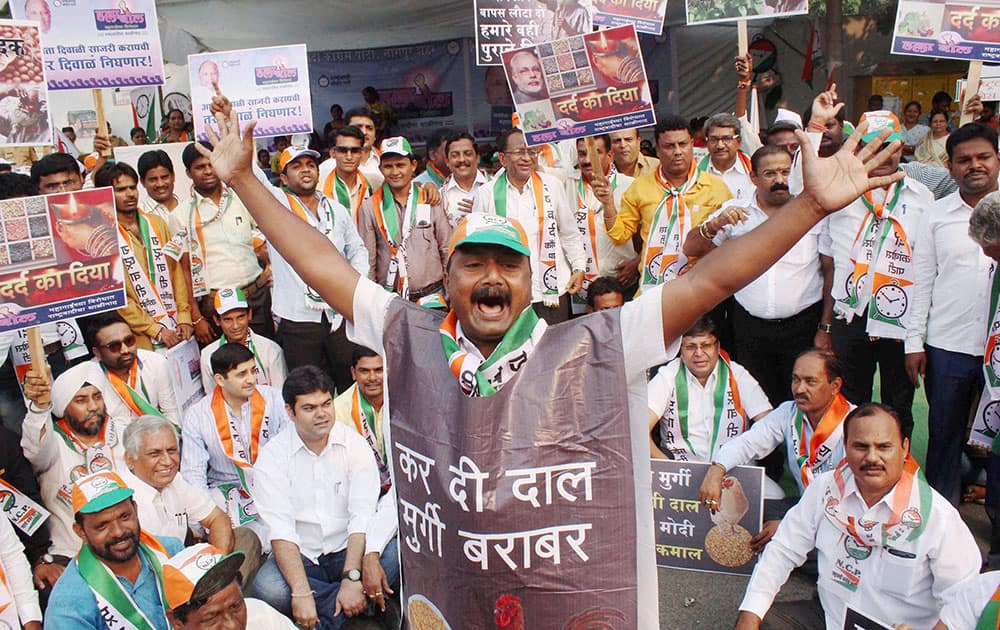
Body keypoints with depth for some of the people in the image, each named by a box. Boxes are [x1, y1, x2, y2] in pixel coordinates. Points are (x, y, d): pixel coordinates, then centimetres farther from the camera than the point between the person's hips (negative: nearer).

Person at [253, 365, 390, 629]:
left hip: (348, 550, 0)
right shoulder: (272, 456, -6)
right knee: (268, 589, -31)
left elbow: (363, 516, -12)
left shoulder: (355, 445, -4)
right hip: (300, 556, 0)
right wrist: (301, 593, -27)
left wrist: (352, 578, -25)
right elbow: (281, 529, -15)